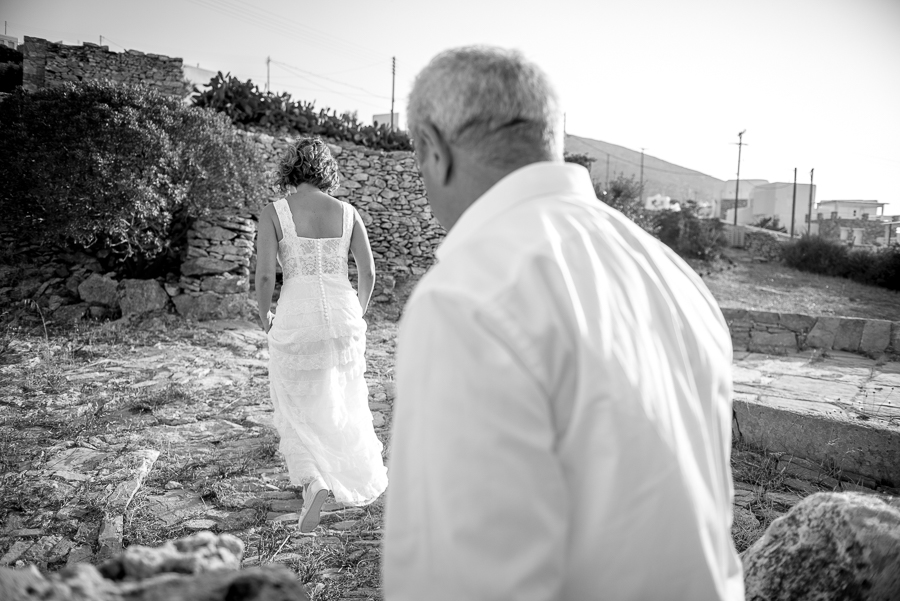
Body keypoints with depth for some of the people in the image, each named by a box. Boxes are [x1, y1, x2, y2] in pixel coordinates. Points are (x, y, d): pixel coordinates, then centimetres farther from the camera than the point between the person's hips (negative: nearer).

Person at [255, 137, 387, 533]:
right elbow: (368, 271, 4)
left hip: (296, 320, -3)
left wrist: (264, 317, 7)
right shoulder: (347, 212, 2)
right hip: (343, 316, 3)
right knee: (344, 405, 23)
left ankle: (312, 481, -7)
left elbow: (265, 275, -11)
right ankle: (364, 480, 38)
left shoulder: (273, 213, -6)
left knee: (296, 410, 15)